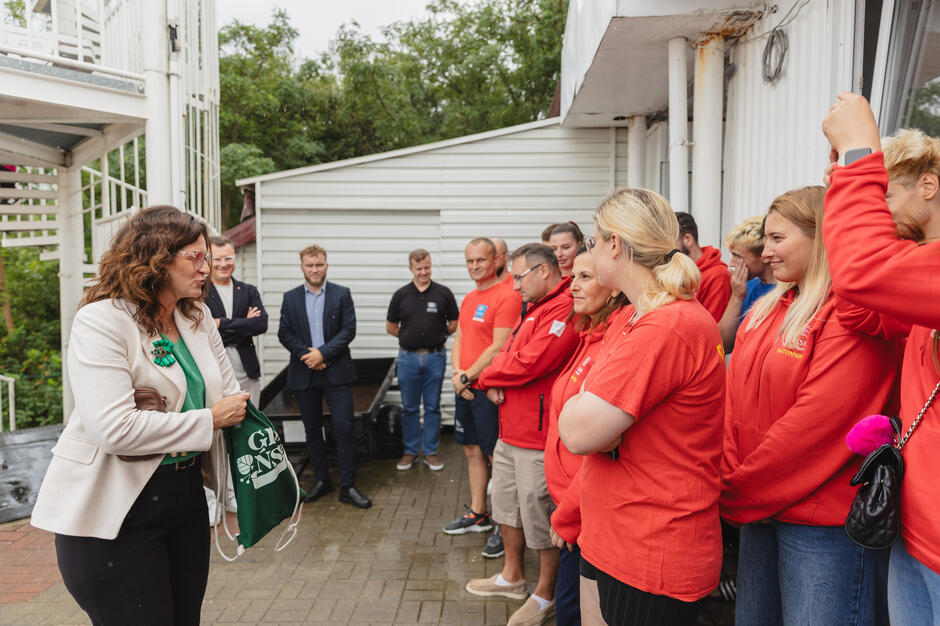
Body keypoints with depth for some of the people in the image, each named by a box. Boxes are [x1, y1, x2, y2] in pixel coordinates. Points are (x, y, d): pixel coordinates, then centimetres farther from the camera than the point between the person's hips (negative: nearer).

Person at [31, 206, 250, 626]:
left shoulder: (197, 316, 5)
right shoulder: (101, 321, -17)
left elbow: (230, 394, 11)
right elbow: (115, 429, -27)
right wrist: (210, 420, -19)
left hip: (186, 493, 7)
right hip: (115, 511, -7)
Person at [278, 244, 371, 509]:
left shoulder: (342, 294, 2)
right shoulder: (290, 298, 8)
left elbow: (348, 330, -5)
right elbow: (284, 333, 3)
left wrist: (323, 352, -15)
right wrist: (305, 354, -12)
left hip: (336, 372, -2)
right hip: (304, 375, 3)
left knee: (344, 428, -5)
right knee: (312, 430, 11)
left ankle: (347, 487, 3)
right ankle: (321, 480, 25)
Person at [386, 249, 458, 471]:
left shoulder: (443, 293, 0)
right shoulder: (401, 295, 3)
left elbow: (454, 324, 6)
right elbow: (390, 327, 11)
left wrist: (438, 335, 1)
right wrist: (411, 337, 6)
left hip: (435, 357, -1)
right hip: (408, 357, 1)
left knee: (432, 407, 7)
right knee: (409, 408, 9)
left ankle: (430, 451, 18)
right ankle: (410, 451, 21)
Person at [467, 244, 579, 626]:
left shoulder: (564, 309, -18)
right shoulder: (535, 309, 16)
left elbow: (527, 363, -25)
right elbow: (507, 355, 17)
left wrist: (489, 377, -7)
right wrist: (494, 384, -5)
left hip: (538, 439, -10)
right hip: (510, 434, 10)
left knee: (541, 516, 4)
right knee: (506, 506, 21)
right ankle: (512, 577, 40)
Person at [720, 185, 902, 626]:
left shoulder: (852, 315, -16)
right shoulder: (764, 311, 9)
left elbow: (816, 421, -22)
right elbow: (734, 402, 7)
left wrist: (738, 493, -14)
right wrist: (728, 480, -6)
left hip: (824, 521, -7)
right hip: (761, 507, 7)